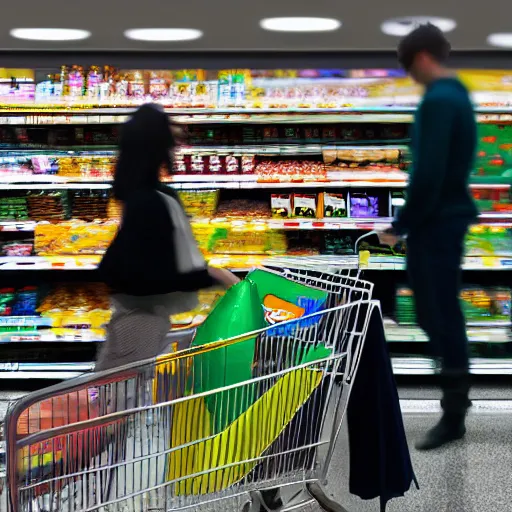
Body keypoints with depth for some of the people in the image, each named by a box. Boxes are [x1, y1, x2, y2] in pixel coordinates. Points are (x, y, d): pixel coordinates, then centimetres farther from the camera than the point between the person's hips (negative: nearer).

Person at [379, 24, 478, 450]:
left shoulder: (437, 100, -17)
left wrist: (401, 225, -14)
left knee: (440, 315, -3)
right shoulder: (459, 95, 13)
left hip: (436, 221, -10)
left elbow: (428, 173, -24)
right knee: (441, 312, 17)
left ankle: (454, 416, 4)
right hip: (450, 216, 10)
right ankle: (456, 394, 27)